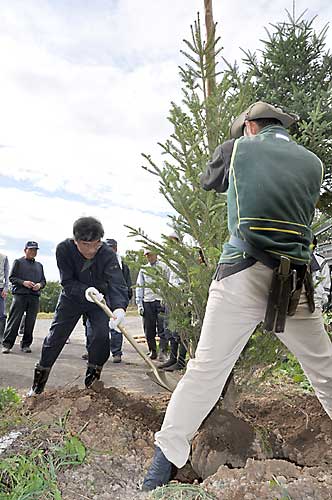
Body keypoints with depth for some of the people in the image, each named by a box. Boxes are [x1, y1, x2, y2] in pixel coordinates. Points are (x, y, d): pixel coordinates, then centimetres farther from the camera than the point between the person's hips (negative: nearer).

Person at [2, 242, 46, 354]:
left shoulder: (39, 265, 20)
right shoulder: (18, 262, 8)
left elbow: (43, 281, 20)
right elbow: (11, 277, 1)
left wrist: (39, 285, -3)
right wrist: (23, 282, -13)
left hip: (34, 296, 4)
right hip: (19, 295, -4)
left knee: (30, 322, 3)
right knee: (14, 321, -6)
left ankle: (26, 344, 13)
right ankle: (7, 344, 0)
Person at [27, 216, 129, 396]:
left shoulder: (107, 254, -31)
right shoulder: (64, 249, -28)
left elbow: (117, 283, -42)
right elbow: (67, 282, -25)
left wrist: (119, 306, -62)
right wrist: (85, 290, -46)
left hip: (99, 298, 0)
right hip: (71, 297, 1)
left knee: (101, 335, -14)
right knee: (56, 335, 3)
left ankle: (93, 378, 9)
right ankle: (38, 382, 22)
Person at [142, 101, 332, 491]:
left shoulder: (236, 149, 8)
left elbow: (208, 181, 25)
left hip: (241, 276, -2)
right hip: (296, 283, 3)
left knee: (207, 368, 1)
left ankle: (163, 463, 8)